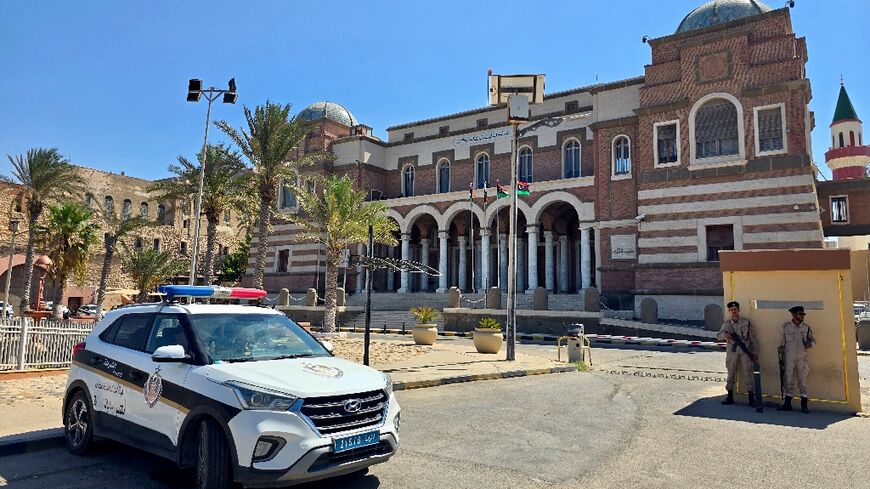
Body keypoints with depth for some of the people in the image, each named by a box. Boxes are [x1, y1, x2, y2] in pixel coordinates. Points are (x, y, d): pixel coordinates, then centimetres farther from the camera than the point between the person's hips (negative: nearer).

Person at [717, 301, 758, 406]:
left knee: (748, 374, -3)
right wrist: (725, 335, -34)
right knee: (731, 374, 8)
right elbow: (719, 336, -10)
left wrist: (755, 353, 4)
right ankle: (730, 397, 17)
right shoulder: (726, 323, 3)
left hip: (745, 352, -1)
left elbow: (753, 338, 7)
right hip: (732, 352, 2)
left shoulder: (746, 322, 1)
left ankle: (751, 398, 5)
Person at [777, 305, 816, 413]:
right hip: (789, 358, -1)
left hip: (802, 358, 1)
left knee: (802, 381, 0)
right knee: (788, 381, 5)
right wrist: (781, 359, 5)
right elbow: (782, 344, 5)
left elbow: (813, 340, 12)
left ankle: (804, 405, 7)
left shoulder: (806, 327, 4)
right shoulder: (786, 327, 0)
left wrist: (810, 344, -12)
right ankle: (787, 404, 12)